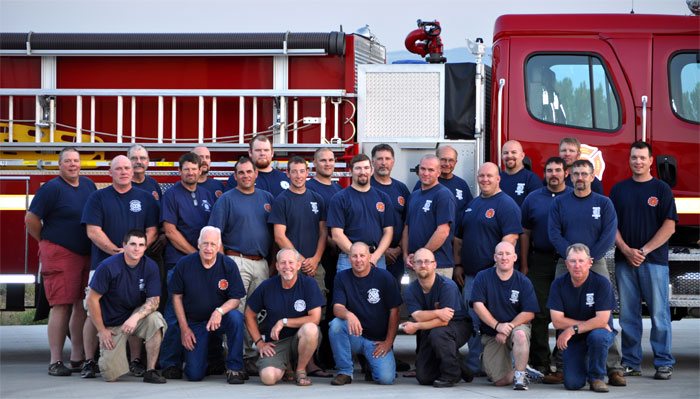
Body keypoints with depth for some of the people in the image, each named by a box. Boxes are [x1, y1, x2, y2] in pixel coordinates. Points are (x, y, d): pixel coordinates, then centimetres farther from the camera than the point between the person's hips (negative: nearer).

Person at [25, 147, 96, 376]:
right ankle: (56, 362, -6)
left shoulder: (88, 185, 13)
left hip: (87, 254, 7)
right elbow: (31, 220, -8)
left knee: (83, 306, 7)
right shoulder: (51, 189, -8)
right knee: (61, 306, -8)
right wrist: (47, 242, 5)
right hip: (59, 254, -7)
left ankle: (78, 358, 14)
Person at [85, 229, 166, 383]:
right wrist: (102, 331, -8)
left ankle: (150, 371, -20)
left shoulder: (150, 267, -8)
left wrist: (136, 317, -32)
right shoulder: (108, 266, -16)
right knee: (111, 376, -12)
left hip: (136, 314, 2)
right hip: (111, 324, -2)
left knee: (155, 319, -34)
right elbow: (92, 300, -10)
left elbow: (154, 301, -12)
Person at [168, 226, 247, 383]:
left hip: (219, 319, 0)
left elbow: (235, 299, -9)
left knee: (236, 317, -36)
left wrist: (219, 311, -30)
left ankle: (234, 368, -20)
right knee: (195, 375, -10)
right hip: (194, 322, 0)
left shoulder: (228, 265, -9)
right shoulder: (184, 264, -7)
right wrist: (184, 328, -3)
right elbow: (177, 296, 2)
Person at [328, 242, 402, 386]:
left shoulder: (384, 277, -4)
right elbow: (337, 308, -10)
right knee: (336, 324, -31)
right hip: (354, 336, 1)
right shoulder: (342, 277, 1)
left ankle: (371, 363, 17)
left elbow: (394, 311, -2)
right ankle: (345, 372, -14)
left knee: (386, 378, -21)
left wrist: (388, 342, -7)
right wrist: (348, 315, -34)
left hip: (378, 340, -1)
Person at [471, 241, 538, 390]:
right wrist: (498, 326, -19)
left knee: (520, 334, -40)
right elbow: (478, 306, -9)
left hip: (517, 326, -1)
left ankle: (520, 374, -22)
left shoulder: (523, 282, -2)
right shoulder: (483, 278, -1)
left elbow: (529, 313, -7)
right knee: (500, 380, -13)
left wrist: (509, 326, -21)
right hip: (491, 333, 1)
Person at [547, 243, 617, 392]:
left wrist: (573, 329, -23)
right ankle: (582, 366, 22)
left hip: (599, 332, -2)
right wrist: (591, 324, -15)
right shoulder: (558, 284, -8)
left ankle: (596, 377, -12)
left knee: (597, 335, -39)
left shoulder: (601, 283, -15)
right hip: (574, 340, 2)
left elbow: (602, 320, -20)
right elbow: (557, 321, -12)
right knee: (572, 383, -16)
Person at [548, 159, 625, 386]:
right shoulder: (559, 203, 10)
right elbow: (554, 234, 1)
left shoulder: (603, 203, 7)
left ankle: (614, 368, -10)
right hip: (566, 265, 2)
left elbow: (609, 236, -1)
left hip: (596, 265, -1)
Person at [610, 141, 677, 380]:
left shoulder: (661, 189, 3)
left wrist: (644, 250, -11)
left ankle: (663, 363, 1)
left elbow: (669, 226, -4)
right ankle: (631, 363, 10)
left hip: (654, 260, -3)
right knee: (628, 315, 4)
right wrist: (626, 250, -7)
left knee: (659, 314, -4)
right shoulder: (619, 190, 12)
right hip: (624, 261, 3)